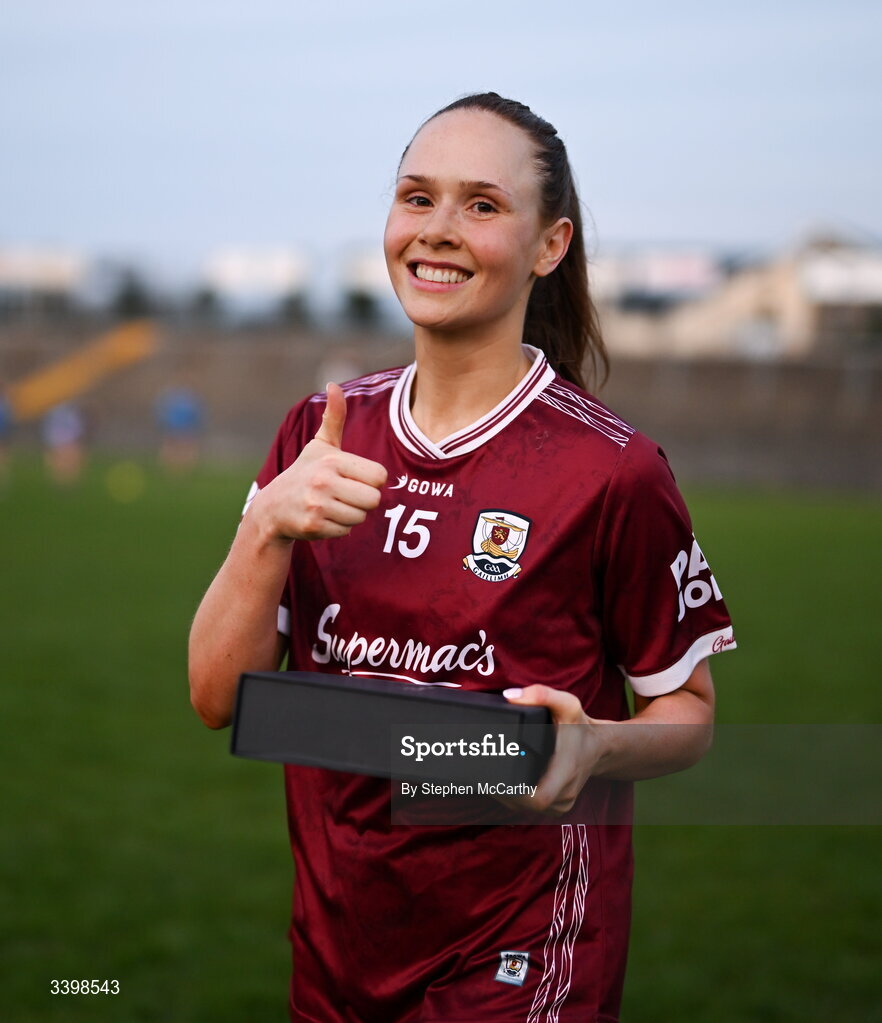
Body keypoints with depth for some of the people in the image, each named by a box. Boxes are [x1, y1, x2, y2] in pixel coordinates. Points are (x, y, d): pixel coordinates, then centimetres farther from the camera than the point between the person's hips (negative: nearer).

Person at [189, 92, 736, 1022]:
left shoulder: (609, 469, -13)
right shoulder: (321, 437, 1)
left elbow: (688, 712, -3)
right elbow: (217, 696, -3)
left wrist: (593, 746, -24)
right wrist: (267, 527, -19)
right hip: (336, 942, 5)